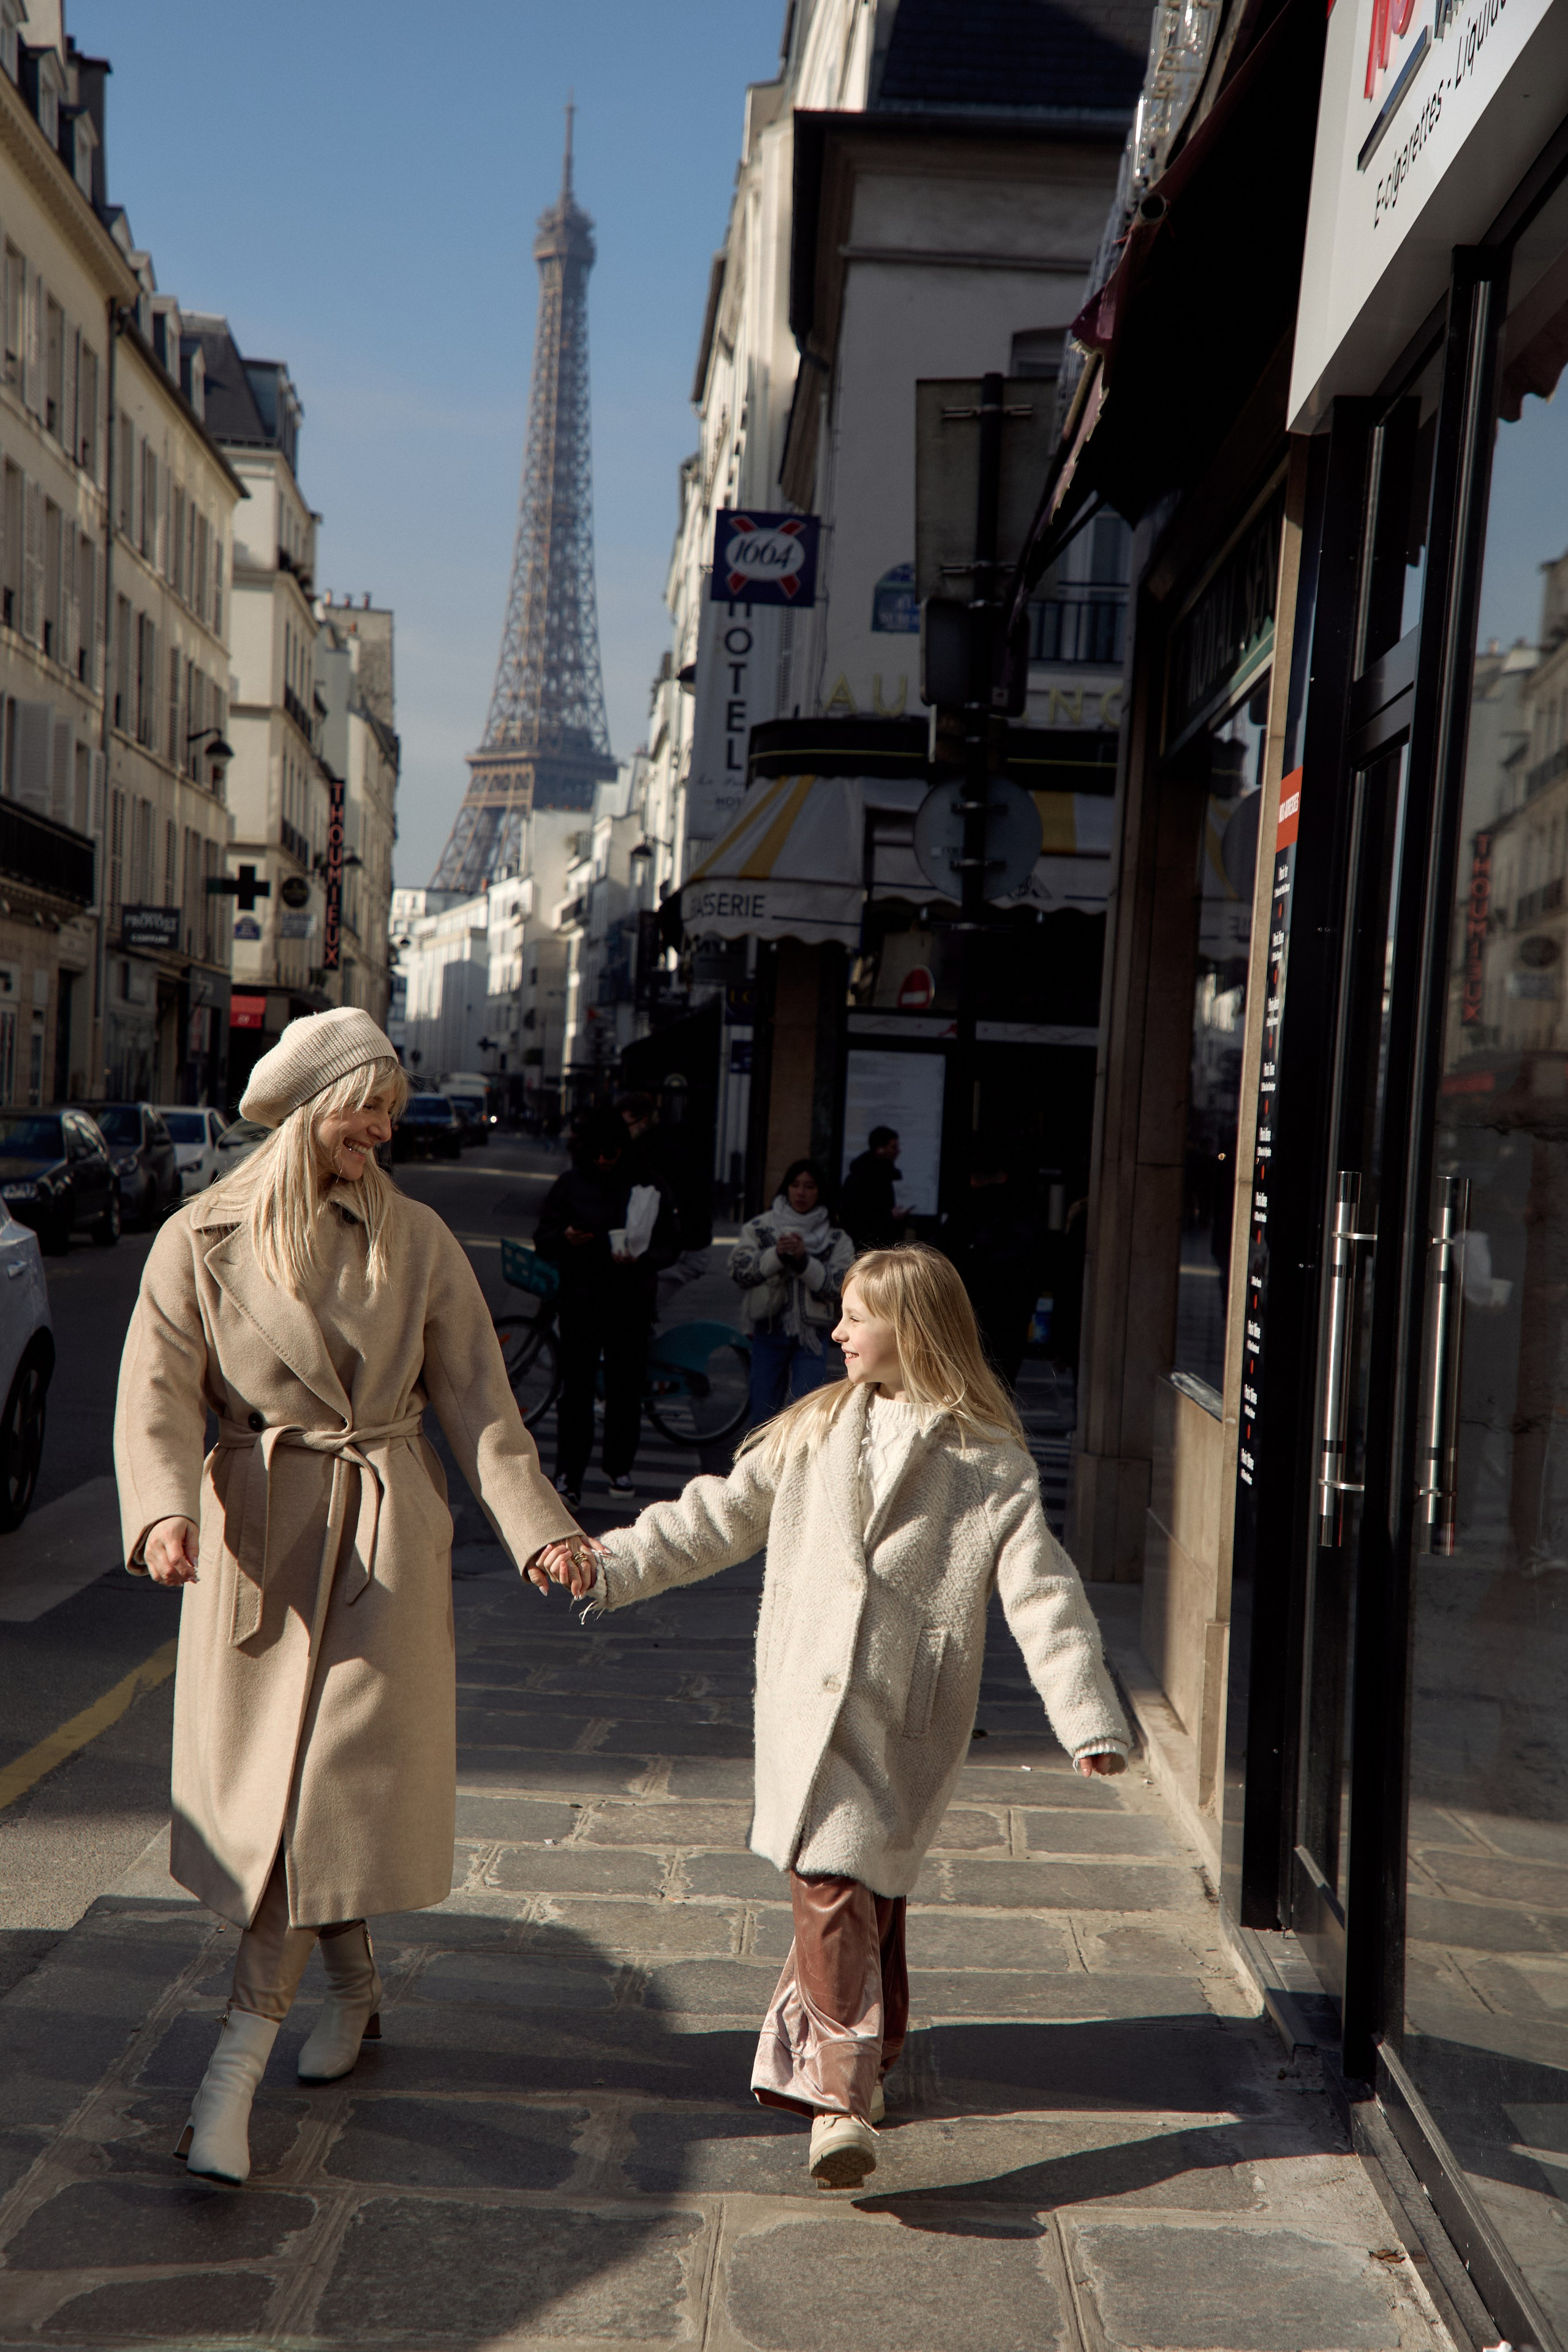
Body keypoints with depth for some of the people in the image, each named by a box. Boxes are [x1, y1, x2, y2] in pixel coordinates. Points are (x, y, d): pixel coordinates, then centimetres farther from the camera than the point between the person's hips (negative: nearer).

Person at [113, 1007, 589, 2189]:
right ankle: (357, 1986, 31)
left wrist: (539, 1529, -7)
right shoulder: (203, 1241, 0)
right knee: (267, 1776, 8)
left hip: (384, 1529, 0)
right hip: (254, 1527, 1)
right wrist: (163, 1511, -25)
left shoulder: (419, 1240, 3)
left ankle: (239, 2060, -1)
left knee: (334, 1777, -6)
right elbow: (158, 1394, -6)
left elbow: (478, 1401, 4)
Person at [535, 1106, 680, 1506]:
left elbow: (670, 1246, 2)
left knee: (626, 1390, 7)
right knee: (576, 1390, -4)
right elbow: (542, 1239, 7)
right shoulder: (570, 1185, 3)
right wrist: (565, 1238, -17)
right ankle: (568, 1476, -1)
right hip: (580, 1298, 0)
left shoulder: (650, 1186, 1)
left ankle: (620, 1466, 24)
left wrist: (640, 1258, -18)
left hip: (631, 1302, 0)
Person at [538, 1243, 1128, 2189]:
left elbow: (1043, 1595, -7)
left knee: (859, 1888, -3)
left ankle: (837, 2080, 12)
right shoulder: (814, 1433, 12)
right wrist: (608, 1563, 9)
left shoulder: (990, 1466, -2)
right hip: (809, 1709, 3)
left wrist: (1090, 1719, -16)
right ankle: (844, 2092, 0)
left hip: (908, 1722, -3)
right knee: (830, 1889, -7)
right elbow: (716, 1518, 16)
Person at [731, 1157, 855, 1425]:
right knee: (763, 1416, 7)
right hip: (769, 1331, 2)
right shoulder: (759, 1228, 7)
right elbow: (740, 1270, -5)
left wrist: (804, 1261, -19)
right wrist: (776, 1255, -19)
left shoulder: (837, 1240, 4)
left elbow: (839, 1287, -7)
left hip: (812, 1336, -2)